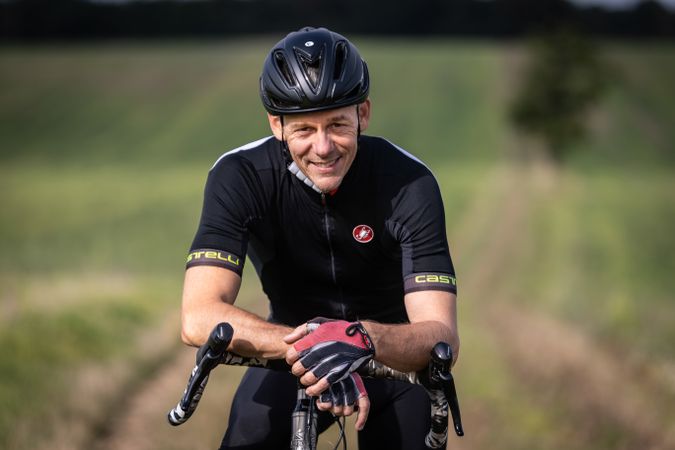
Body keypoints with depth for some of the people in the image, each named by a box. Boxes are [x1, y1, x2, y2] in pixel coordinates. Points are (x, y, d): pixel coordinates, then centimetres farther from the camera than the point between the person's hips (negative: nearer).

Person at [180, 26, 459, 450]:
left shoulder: (409, 183, -25)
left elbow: (441, 335, -31)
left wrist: (360, 339, -52)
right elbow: (200, 318, -34)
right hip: (289, 356, 0)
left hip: (392, 357, 0)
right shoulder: (240, 177, -23)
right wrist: (309, 344, -49)